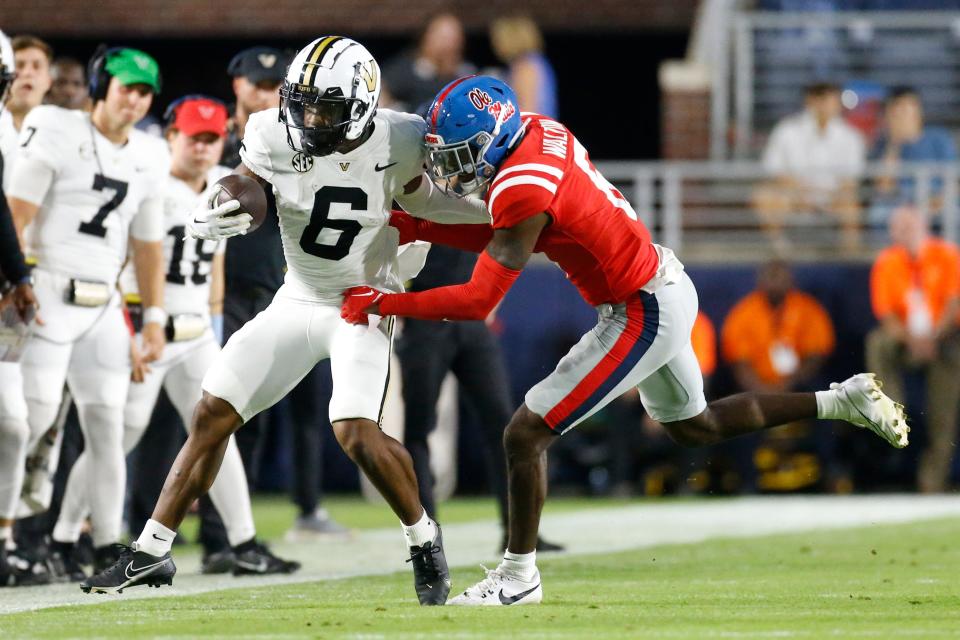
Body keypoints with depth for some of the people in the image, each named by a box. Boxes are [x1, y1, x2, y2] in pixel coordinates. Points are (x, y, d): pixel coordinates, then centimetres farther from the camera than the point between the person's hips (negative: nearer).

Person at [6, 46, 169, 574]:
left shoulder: (147, 159, 13)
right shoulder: (57, 133, -5)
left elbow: (148, 244, 20)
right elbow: (17, 212, -10)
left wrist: (154, 318, 16)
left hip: (103, 306, 6)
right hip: (50, 293, -6)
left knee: (107, 425, 4)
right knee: (37, 412, -15)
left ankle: (107, 545, 7)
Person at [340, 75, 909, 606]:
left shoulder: (522, 191, -27)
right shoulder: (537, 131, -1)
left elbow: (478, 300, -26)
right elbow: (504, 241, 11)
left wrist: (384, 304, -19)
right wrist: (419, 230, 4)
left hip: (643, 315, -10)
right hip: (664, 287, 10)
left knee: (527, 434, -5)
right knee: (694, 426, 29)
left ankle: (518, 576, 6)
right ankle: (844, 401, 30)